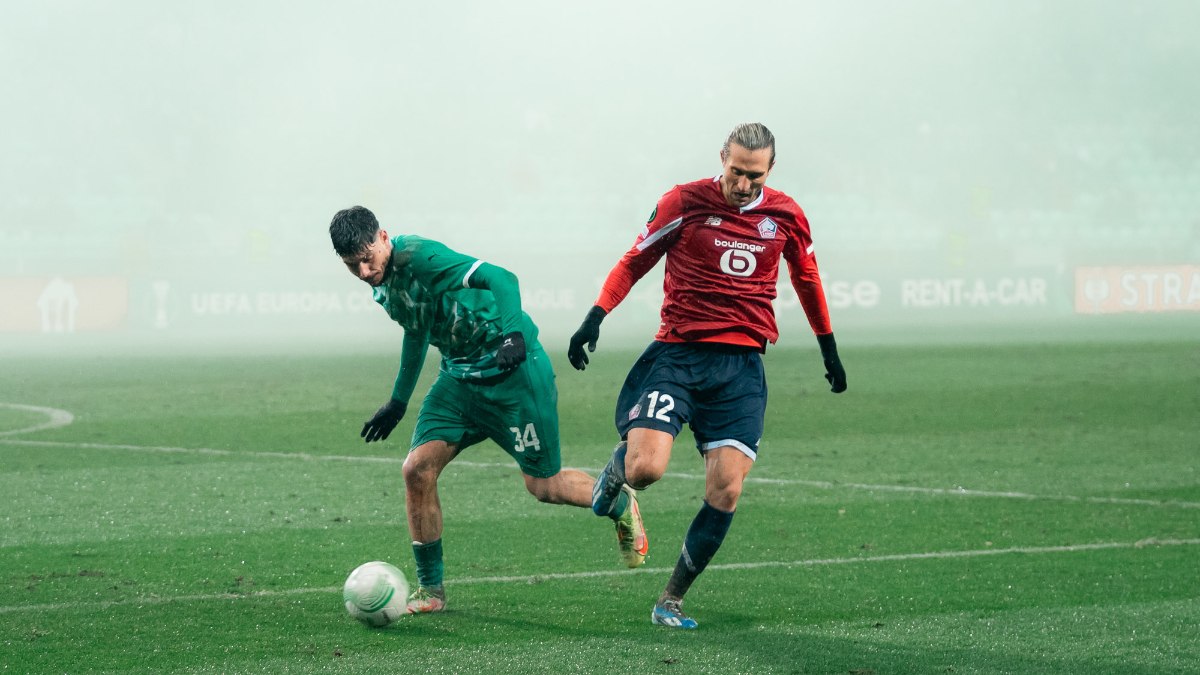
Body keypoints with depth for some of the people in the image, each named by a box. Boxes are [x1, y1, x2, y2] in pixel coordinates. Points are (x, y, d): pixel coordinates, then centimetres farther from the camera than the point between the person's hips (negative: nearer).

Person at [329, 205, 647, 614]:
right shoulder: (381, 283, 3)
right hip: (459, 376, 8)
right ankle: (429, 590, 4)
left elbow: (500, 279, -30)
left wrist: (513, 334, -44)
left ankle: (620, 505, 31)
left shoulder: (419, 256, -24)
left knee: (543, 486, 0)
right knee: (417, 469, -7)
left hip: (512, 369, -8)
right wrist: (398, 402, 26)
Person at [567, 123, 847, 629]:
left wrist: (829, 349, 30)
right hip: (677, 354, -2)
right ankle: (618, 466, 19)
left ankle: (671, 601, 8)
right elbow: (634, 262, 6)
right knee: (647, 468, -21)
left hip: (742, 365, 2)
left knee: (725, 492, -9)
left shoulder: (786, 216, 6)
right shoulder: (685, 202, -3)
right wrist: (596, 317, -7)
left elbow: (806, 278, 24)